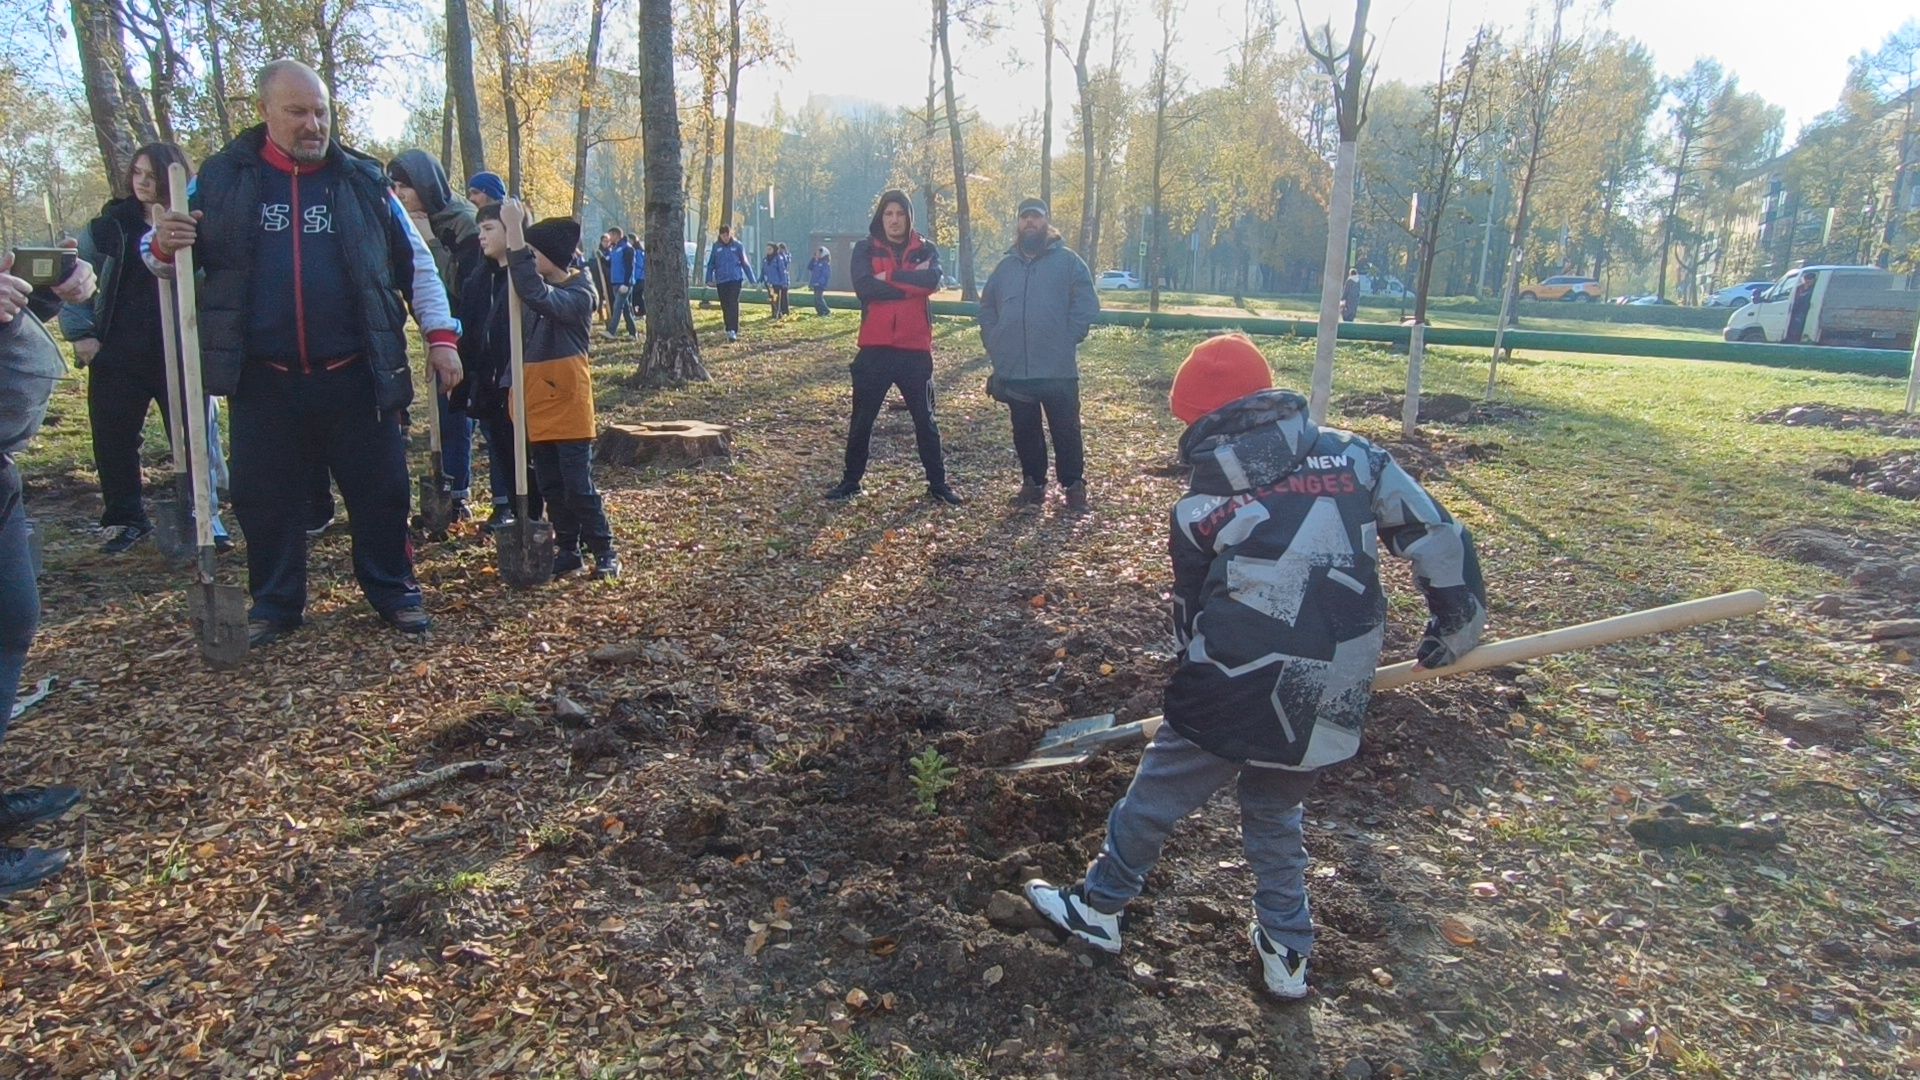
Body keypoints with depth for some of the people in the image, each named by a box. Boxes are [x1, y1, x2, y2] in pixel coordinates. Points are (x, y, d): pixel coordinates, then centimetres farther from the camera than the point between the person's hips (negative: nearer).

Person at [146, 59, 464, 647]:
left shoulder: (363, 180, 4)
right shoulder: (223, 178, 4)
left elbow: (416, 263, 9)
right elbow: (178, 260, 12)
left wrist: (441, 334, 0)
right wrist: (163, 246, -12)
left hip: (355, 377, -1)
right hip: (264, 380, 1)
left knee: (380, 489, 6)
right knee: (264, 497, 9)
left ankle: (394, 590, 22)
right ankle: (275, 604, 25)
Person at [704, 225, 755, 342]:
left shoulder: (737, 245, 1)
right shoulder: (716, 246, 4)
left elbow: (745, 263, 5)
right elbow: (711, 264, 7)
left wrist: (751, 280, 5)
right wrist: (709, 279, -2)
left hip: (735, 279, -3)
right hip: (721, 281, 3)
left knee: (733, 305, -12)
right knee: (725, 307, 8)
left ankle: (733, 331, -17)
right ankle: (729, 330, 19)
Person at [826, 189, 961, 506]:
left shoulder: (925, 250, 6)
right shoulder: (865, 249, 3)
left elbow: (932, 280, -16)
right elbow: (864, 287, -15)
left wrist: (889, 276, -15)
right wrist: (911, 283, -13)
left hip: (915, 348, 1)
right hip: (875, 348, 0)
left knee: (925, 419, 10)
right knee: (861, 419, 8)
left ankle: (938, 484, 20)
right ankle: (851, 481, 22)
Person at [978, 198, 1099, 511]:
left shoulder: (1067, 260, 0)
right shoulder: (1005, 265, 14)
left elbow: (1086, 305, -4)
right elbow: (986, 309, 19)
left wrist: (1067, 341, -9)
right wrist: (995, 345, 7)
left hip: (1058, 369, -4)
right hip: (1014, 370, 4)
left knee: (1066, 430, 1)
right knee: (1025, 431, 12)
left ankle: (1074, 485, 13)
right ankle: (1033, 482, 24)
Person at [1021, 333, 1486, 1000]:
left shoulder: (1201, 504, 1)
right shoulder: (1352, 456, 4)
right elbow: (1438, 538, 4)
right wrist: (1456, 624, 19)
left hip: (1238, 695, -4)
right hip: (1331, 707, 4)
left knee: (1159, 794, 16)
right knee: (1275, 813, 26)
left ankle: (1098, 906, 33)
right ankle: (1286, 951, 35)